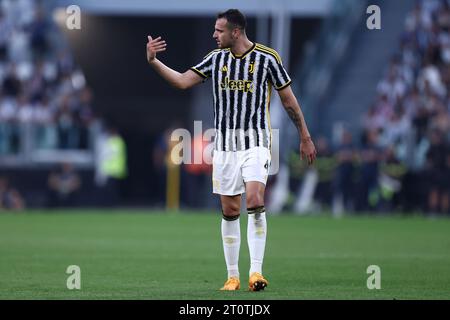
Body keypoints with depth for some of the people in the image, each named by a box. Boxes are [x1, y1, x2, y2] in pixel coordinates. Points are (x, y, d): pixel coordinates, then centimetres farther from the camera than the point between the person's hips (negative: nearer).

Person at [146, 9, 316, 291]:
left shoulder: (267, 58, -4)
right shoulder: (216, 58, 7)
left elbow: (289, 100, 3)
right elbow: (182, 81, 7)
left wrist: (305, 138, 6)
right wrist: (153, 61, -6)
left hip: (255, 142, -4)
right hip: (225, 144, 4)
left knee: (255, 201, -21)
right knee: (230, 210, 3)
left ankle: (256, 271, -19)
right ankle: (233, 276, 11)